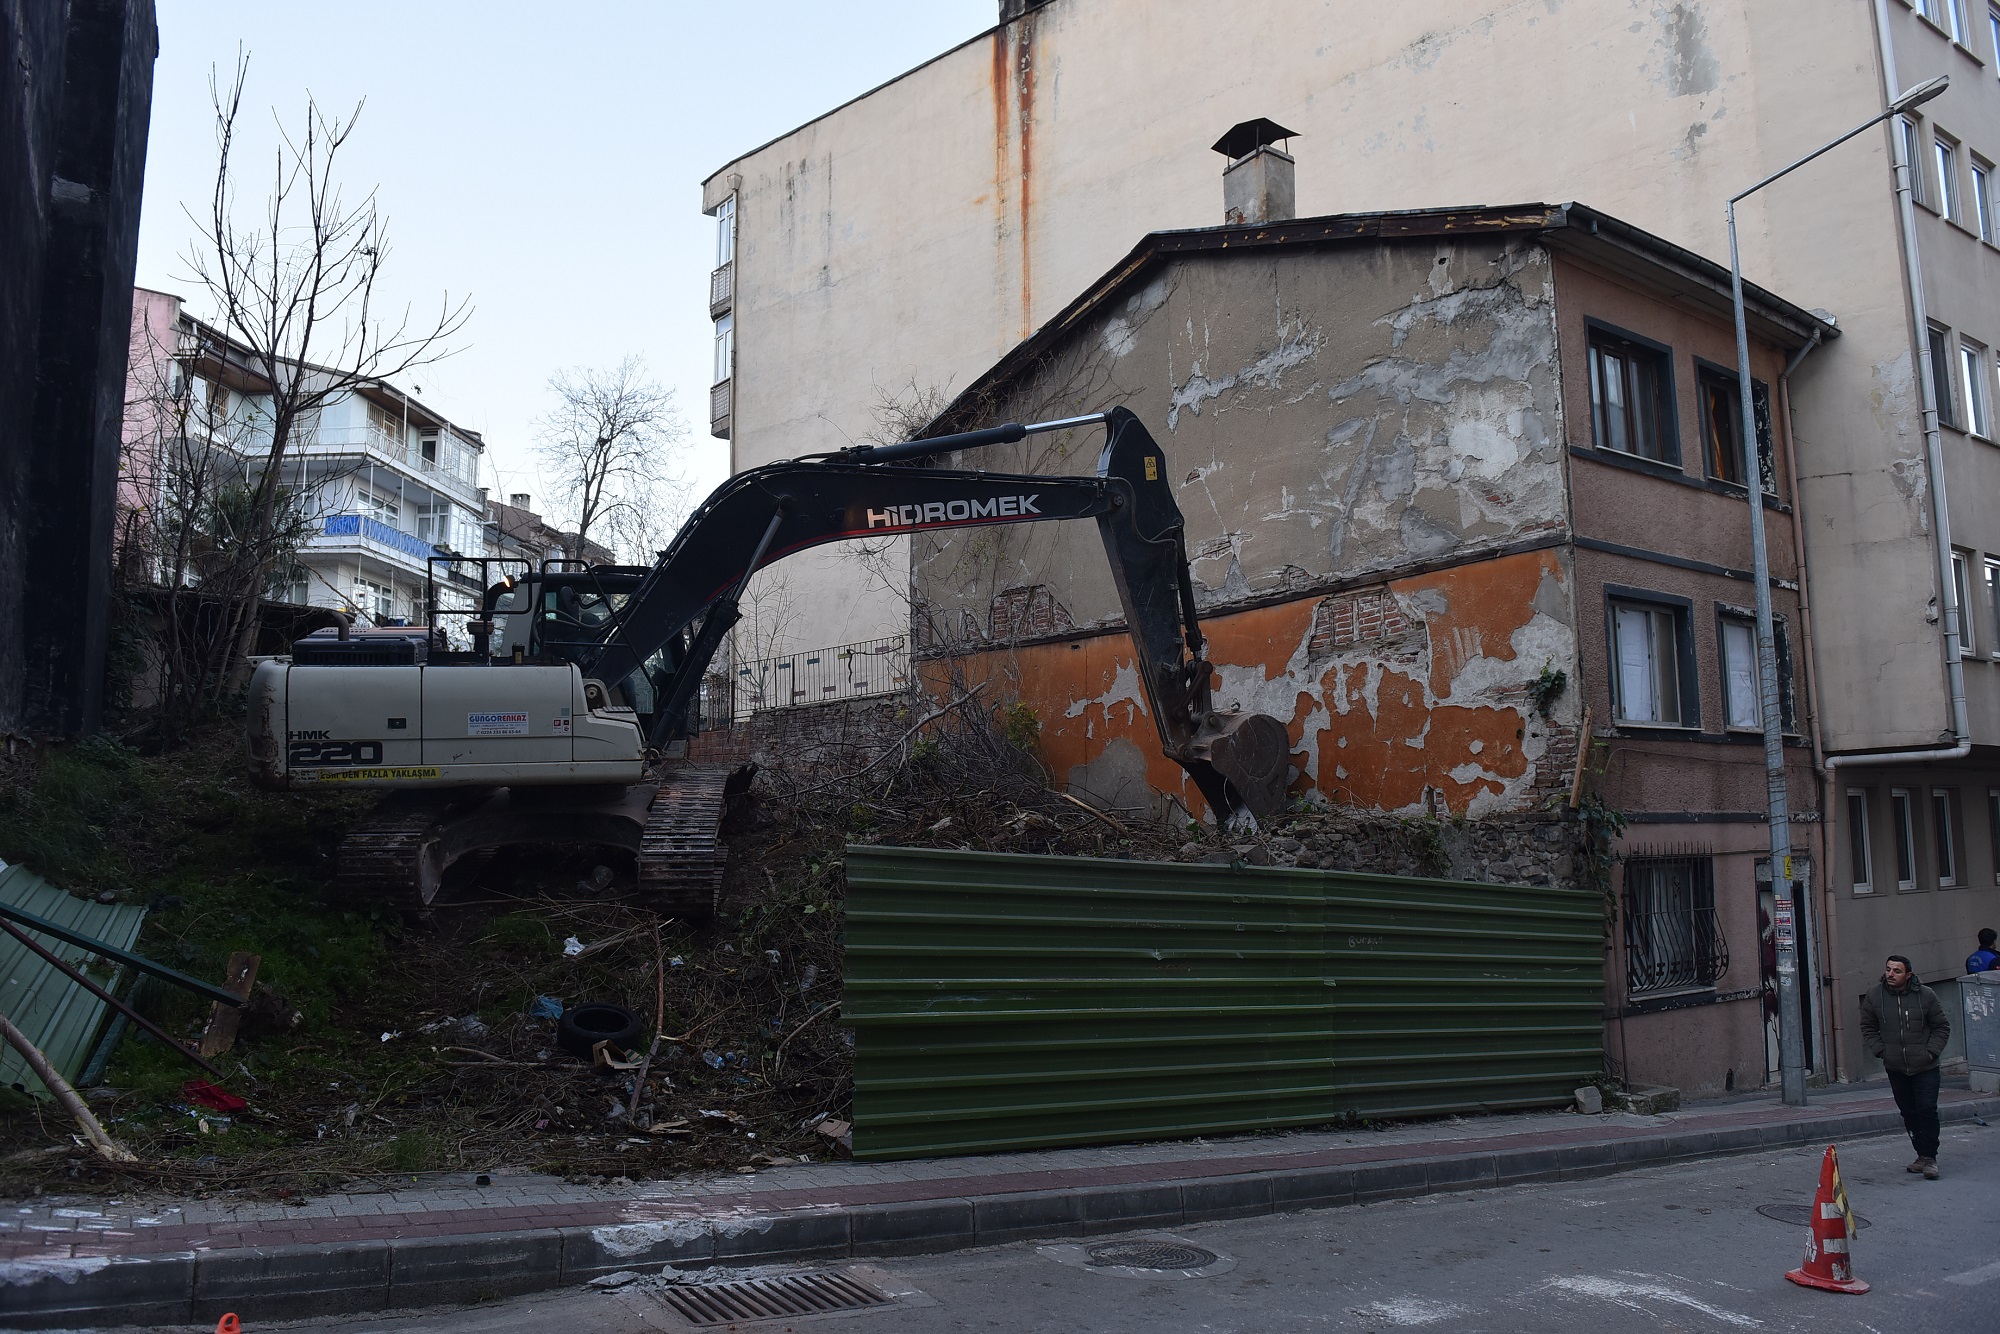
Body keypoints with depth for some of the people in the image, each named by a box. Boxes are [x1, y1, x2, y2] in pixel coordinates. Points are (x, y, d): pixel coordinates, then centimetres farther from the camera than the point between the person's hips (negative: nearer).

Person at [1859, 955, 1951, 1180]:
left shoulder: (1925, 995, -6)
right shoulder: (1874, 995, -1)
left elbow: (1942, 1026, 4)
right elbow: (1868, 1028, 10)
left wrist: (1931, 1051, -5)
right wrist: (1880, 1051, -1)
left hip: (1925, 1068, -2)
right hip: (1895, 1068, 3)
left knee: (1927, 1110, -9)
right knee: (1909, 1113, 9)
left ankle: (1929, 1157, 0)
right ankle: (1922, 1155, 21)